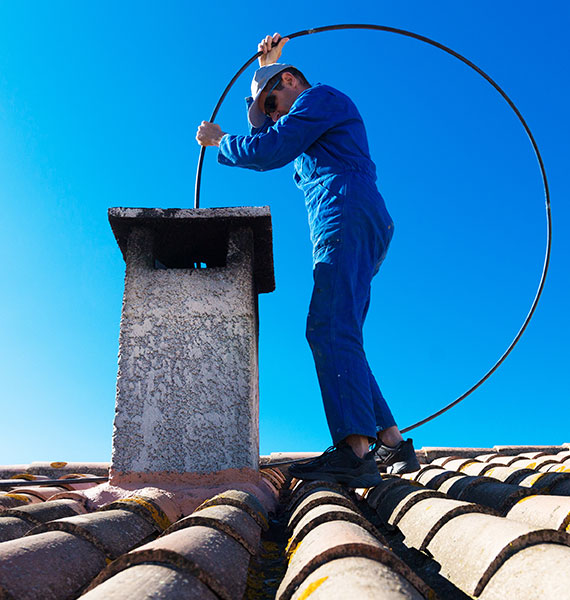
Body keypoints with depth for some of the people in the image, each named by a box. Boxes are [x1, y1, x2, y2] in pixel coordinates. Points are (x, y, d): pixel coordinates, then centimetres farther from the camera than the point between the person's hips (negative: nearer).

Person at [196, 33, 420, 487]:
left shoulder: (320, 96, 8)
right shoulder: (317, 122, 37)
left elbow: (267, 150, -5)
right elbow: (263, 130, 48)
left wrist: (219, 141, 12)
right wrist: (266, 63, 43)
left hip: (348, 219, -10)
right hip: (359, 230, 10)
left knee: (330, 330, -23)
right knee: (338, 338, 3)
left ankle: (354, 450, -33)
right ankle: (393, 444, 2)